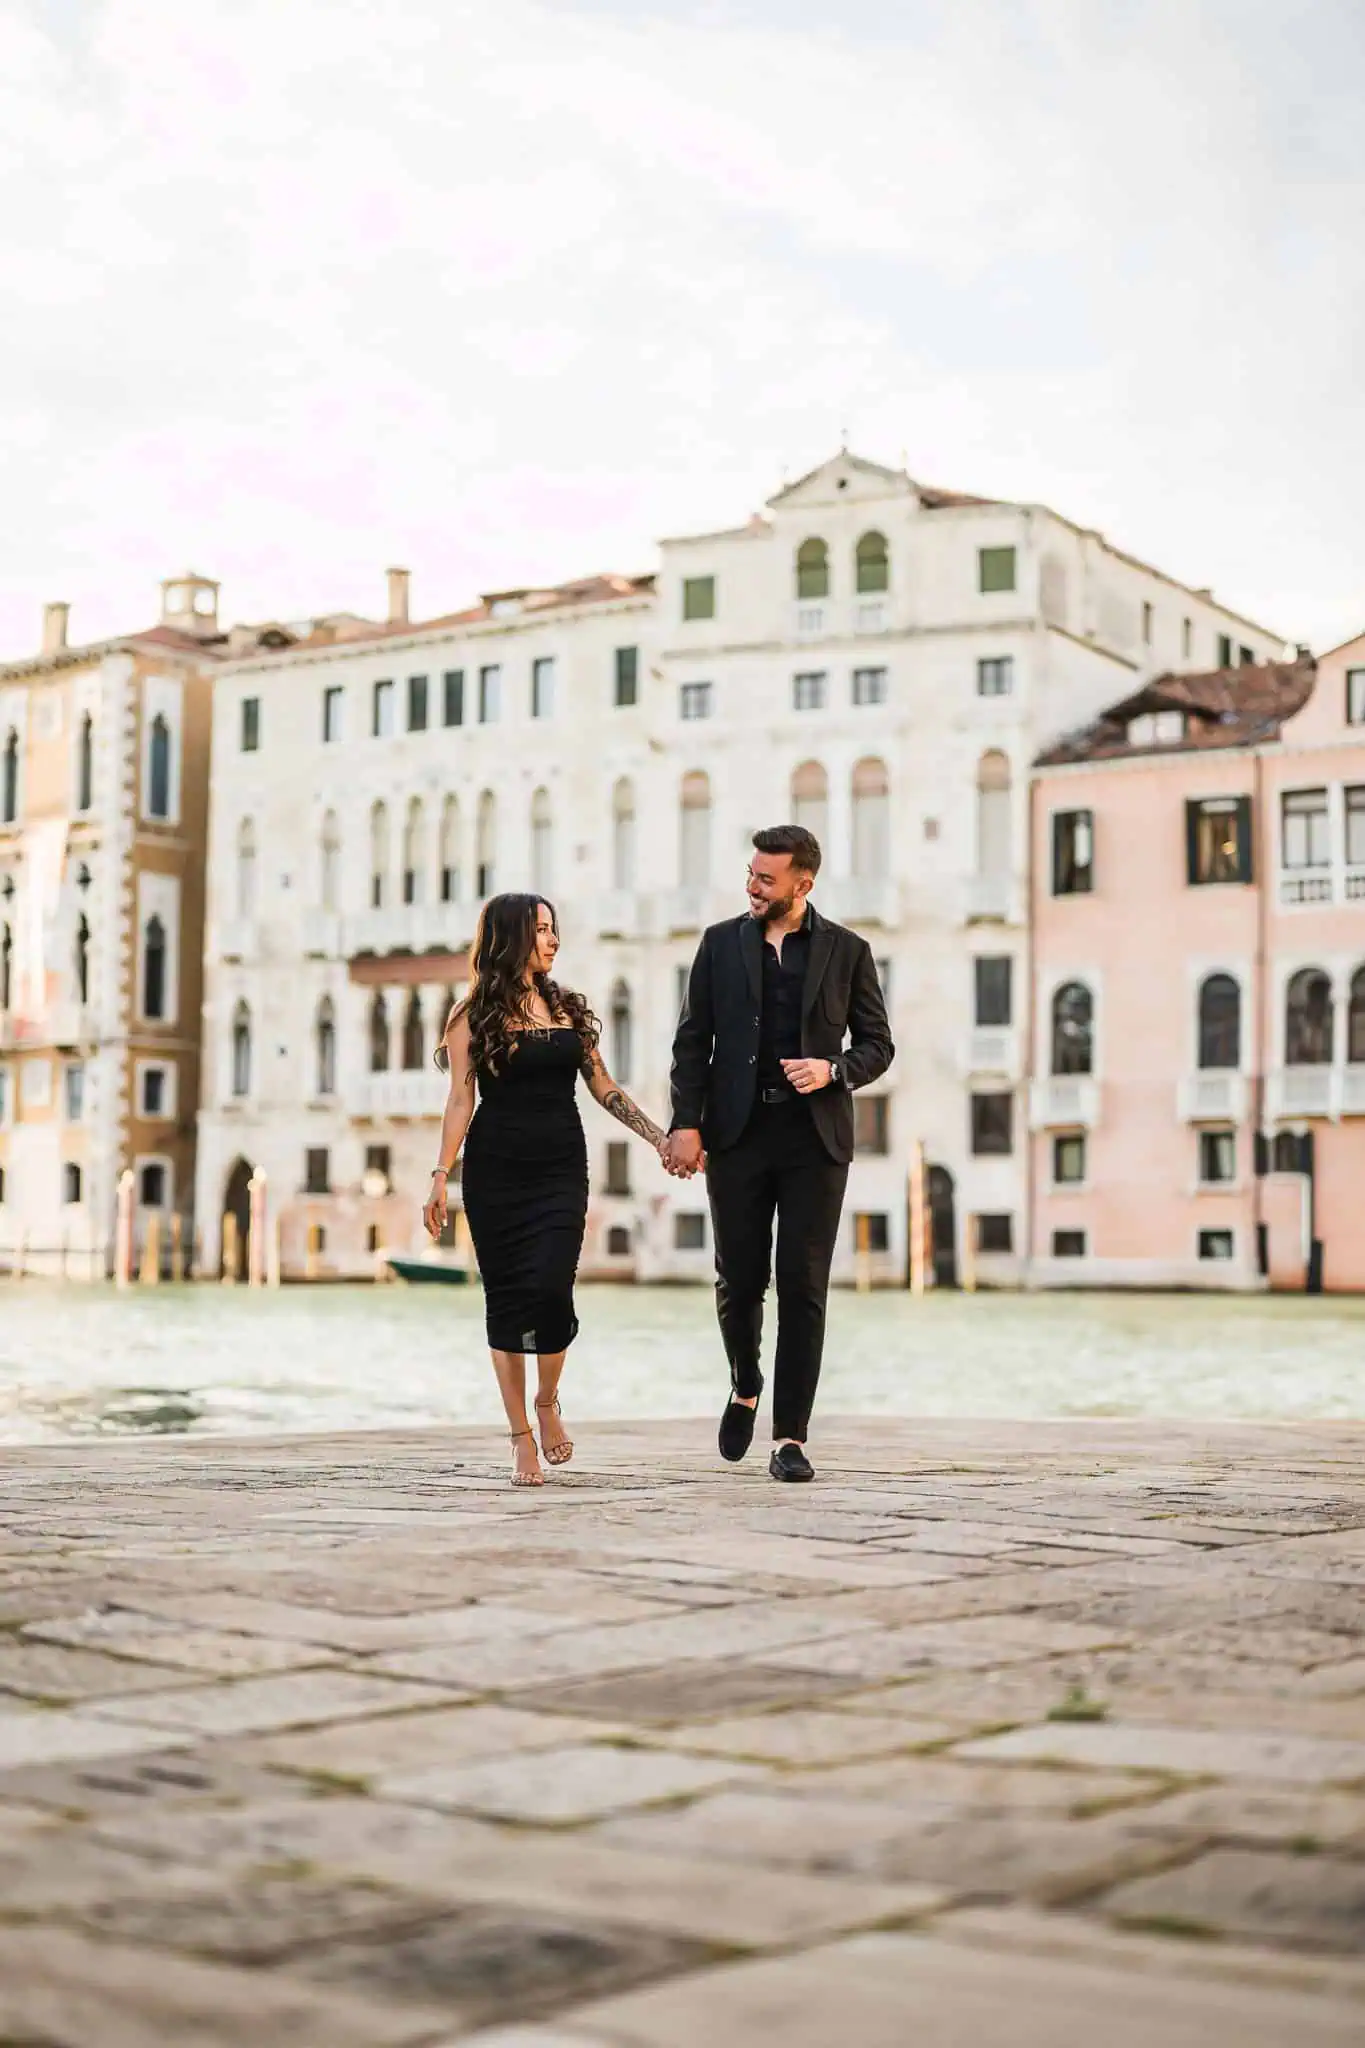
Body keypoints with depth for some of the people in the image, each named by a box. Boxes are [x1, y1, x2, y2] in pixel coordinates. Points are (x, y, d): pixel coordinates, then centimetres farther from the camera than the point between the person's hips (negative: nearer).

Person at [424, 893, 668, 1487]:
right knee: (507, 1298, 1)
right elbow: (461, 1102, 0)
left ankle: (547, 1404, 12)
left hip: (561, 1170, 2)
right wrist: (440, 1178, -7)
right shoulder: (473, 1015, 1)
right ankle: (522, 1437, 10)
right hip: (496, 1171, -2)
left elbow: (602, 1086, 14)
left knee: (550, 1287, -14)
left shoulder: (567, 1007, 11)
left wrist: (660, 1137, 8)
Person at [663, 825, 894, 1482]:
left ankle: (790, 1437, 2)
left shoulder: (846, 951, 5)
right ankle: (745, 1386, 34)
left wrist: (833, 1070, -12)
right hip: (737, 1132, 1)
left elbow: (877, 1044, 9)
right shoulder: (721, 943, 7)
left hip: (814, 1137, -1)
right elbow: (692, 1041, 6)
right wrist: (686, 1123, -5)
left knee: (803, 1285, -3)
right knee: (739, 1278, 4)